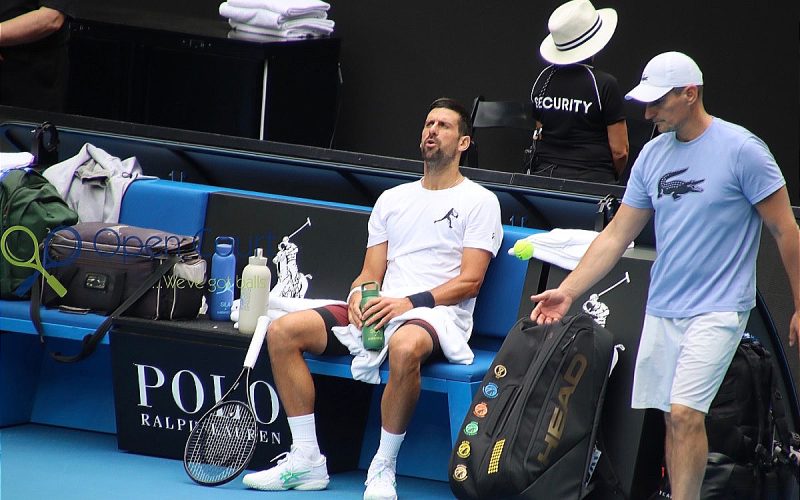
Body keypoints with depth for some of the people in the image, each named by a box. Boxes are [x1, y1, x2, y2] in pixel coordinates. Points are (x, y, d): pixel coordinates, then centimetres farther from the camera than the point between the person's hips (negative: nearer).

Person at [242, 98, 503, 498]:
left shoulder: (479, 201, 5)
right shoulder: (392, 199, 23)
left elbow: (469, 281, -5)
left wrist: (411, 302, -17)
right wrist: (358, 295, -6)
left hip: (438, 316, -6)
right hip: (377, 312, 6)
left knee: (404, 346, -43)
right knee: (283, 331, -13)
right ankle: (306, 461, -14)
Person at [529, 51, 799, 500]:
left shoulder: (741, 149, -9)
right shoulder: (653, 155, 9)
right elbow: (616, 236, 13)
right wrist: (568, 291, 5)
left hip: (718, 309, -6)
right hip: (662, 308, 6)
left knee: (686, 412, -16)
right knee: (672, 416, 4)